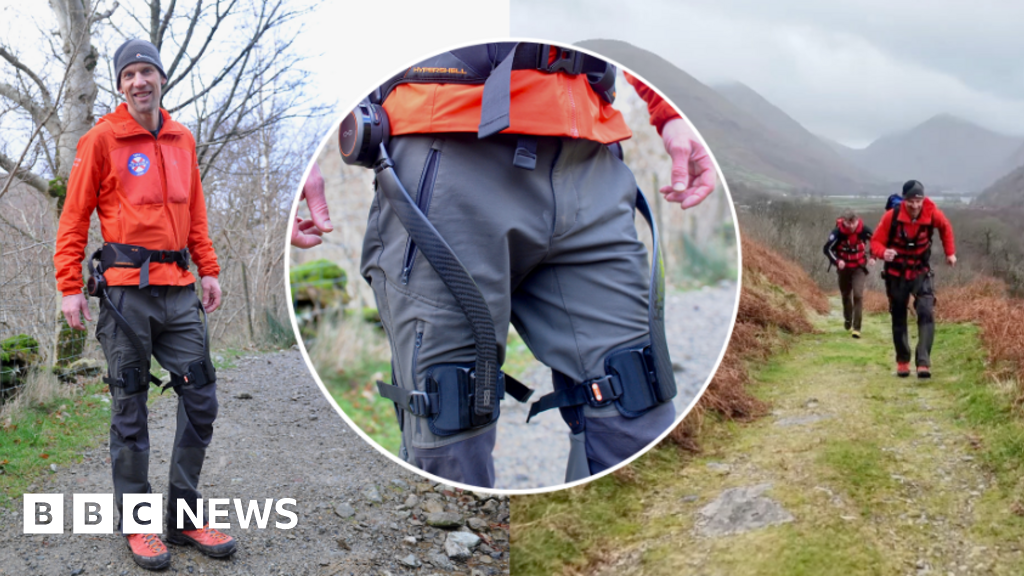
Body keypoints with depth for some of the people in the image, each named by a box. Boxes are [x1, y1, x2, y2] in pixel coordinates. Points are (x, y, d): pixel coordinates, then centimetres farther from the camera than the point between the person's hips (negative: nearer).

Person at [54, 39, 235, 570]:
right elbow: (74, 218, -1)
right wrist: (69, 287, -6)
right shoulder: (101, 139, -1)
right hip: (126, 290, -5)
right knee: (129, 408, 3)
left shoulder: (183, 141, 14)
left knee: (200, 399, 4)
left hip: (179, 291, 5)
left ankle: (184, 515, 16)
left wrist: (209, 271, 13)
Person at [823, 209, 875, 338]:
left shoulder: (864, 230, -17)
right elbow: (827, 248, -17)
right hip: (844, 267, 1)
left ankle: (857, 328, -12)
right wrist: (837, 261, -31)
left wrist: (873, 257, -14)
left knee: (858, 295, -14)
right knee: (846, 295, 14)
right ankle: (847, 320, 42)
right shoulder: (838, 232, -21)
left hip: (859, 267, -1)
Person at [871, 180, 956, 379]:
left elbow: (945, 227, 8)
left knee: (926, 314, -17)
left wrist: (950, 252, 6)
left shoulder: (931, 213, -15)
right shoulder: (892, 216, -21)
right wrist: (884, 253, -37)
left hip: (920, 272, 0)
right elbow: (876, 242, -16)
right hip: (896, 274, 0)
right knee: (898, 319, 9)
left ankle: (923, 363, -19)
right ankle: (902, 362, 24)